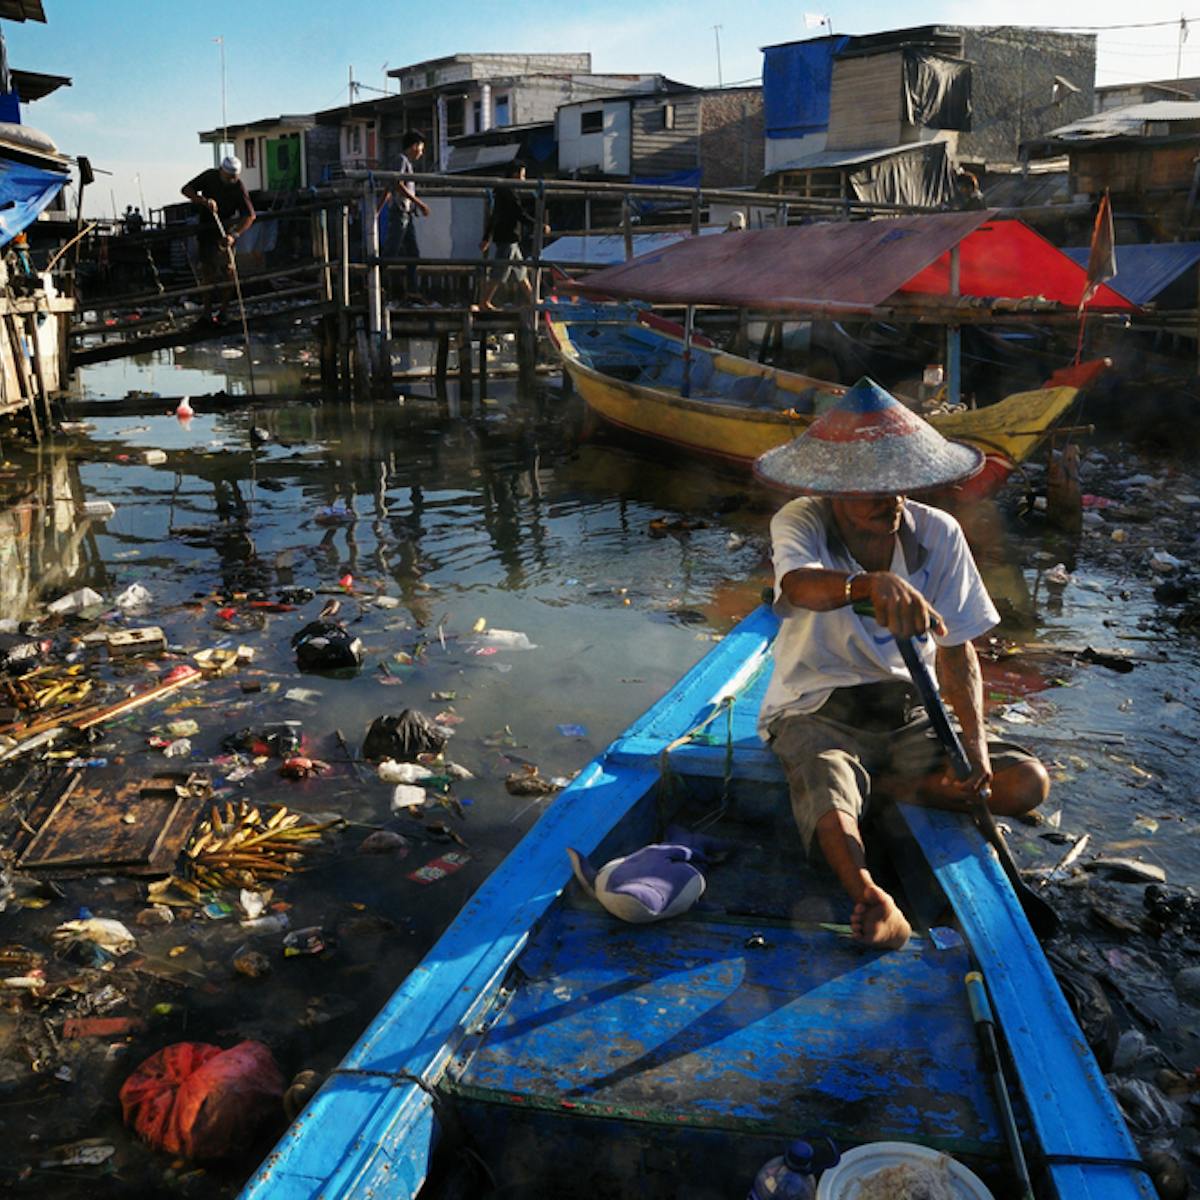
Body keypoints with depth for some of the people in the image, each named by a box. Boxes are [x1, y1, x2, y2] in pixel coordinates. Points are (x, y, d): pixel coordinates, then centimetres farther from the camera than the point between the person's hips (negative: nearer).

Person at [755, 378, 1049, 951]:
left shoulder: (938, 533, -5)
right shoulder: (801, 522, -14)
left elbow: (956, 650, -1)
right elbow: (800, 584, -40)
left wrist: (974, 740, -16)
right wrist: (872, 584, -62)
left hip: (907, 716, 4)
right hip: (818, 714, -4)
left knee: (1027, 782, -15)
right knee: (832, 818, -35)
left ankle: (873, 788, -12)